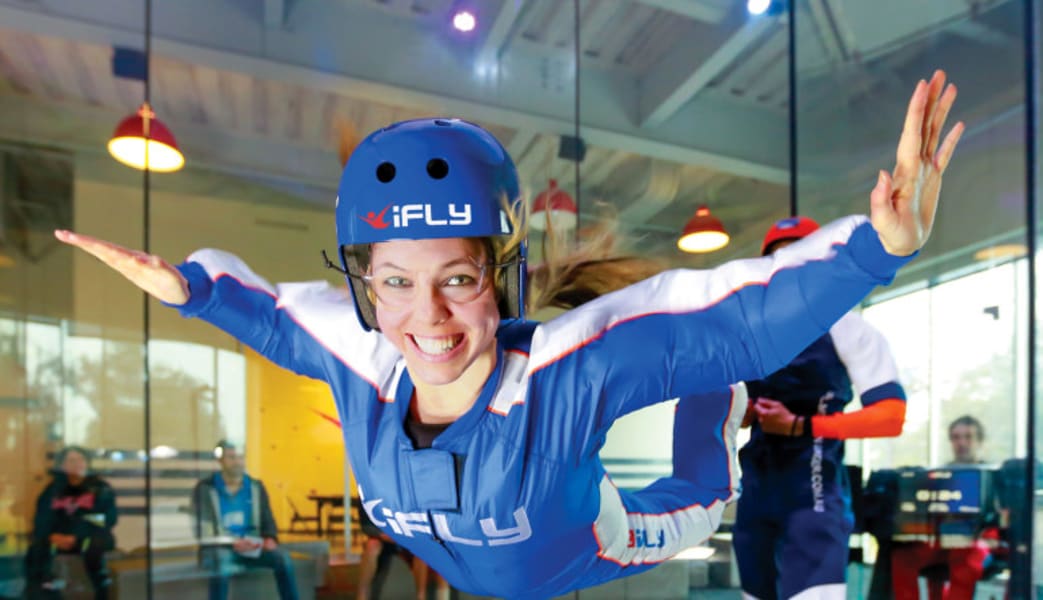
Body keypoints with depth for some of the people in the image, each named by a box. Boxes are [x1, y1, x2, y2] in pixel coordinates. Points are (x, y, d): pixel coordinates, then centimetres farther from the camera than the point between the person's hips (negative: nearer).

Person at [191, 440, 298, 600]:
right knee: (221, 565, -39)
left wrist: (271, 538, -13)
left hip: (250, 548, 3)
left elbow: (267, 519, 11)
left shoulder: (256, 487, 9)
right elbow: (204, 527, -8)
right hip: (217, 548, -3)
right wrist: (233, 542, -22)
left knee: (283, 559, -23)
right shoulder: (204, 488, -2)